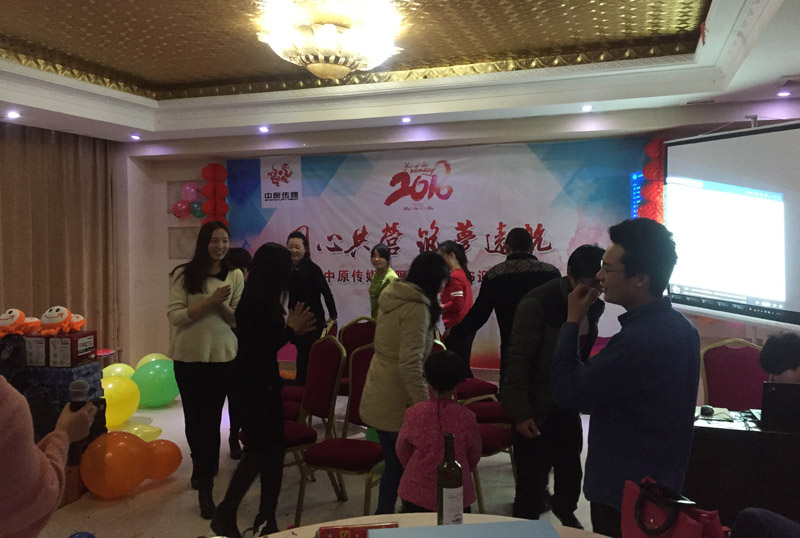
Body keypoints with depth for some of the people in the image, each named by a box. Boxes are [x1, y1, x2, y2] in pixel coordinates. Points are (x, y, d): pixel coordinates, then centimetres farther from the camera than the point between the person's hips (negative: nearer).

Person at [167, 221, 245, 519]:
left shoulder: (235, 276, 0)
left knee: (211, 418, 4)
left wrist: (222, 306, -19)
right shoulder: (184, 274, -5)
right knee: (193, 416, 11)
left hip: (222, 355, 0)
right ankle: (204, 465, 35)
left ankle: (205, 488, 17)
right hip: (188, 355, 0)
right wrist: (209, 302, -21)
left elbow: (239, 319, 0)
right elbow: (174, 315, -12)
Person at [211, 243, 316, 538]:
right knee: (258, 452, -1)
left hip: (266, 383, 9)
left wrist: (292, 329, 3)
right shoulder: (254, 303, -21)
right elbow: (262, 347, -23)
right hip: (252, 387, -9)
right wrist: (291, 329, -14)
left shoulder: (262, 301, 6)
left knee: (273, 450, 11)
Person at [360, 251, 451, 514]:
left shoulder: (392, 296, 8)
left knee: (395, 465, 18)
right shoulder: (417, 307, -18)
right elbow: (410, 364, -25)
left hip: (379, 398, 9)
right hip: (397, 402, -9)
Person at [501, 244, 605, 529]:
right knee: (533, 477, 0)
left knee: (570, 469, 18)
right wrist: (520, 411, -20)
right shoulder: (537, 303, -21)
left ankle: (565, 512, 44)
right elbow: (519, 359, -20)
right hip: (535, 407, -6)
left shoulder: (593, 306, -1)